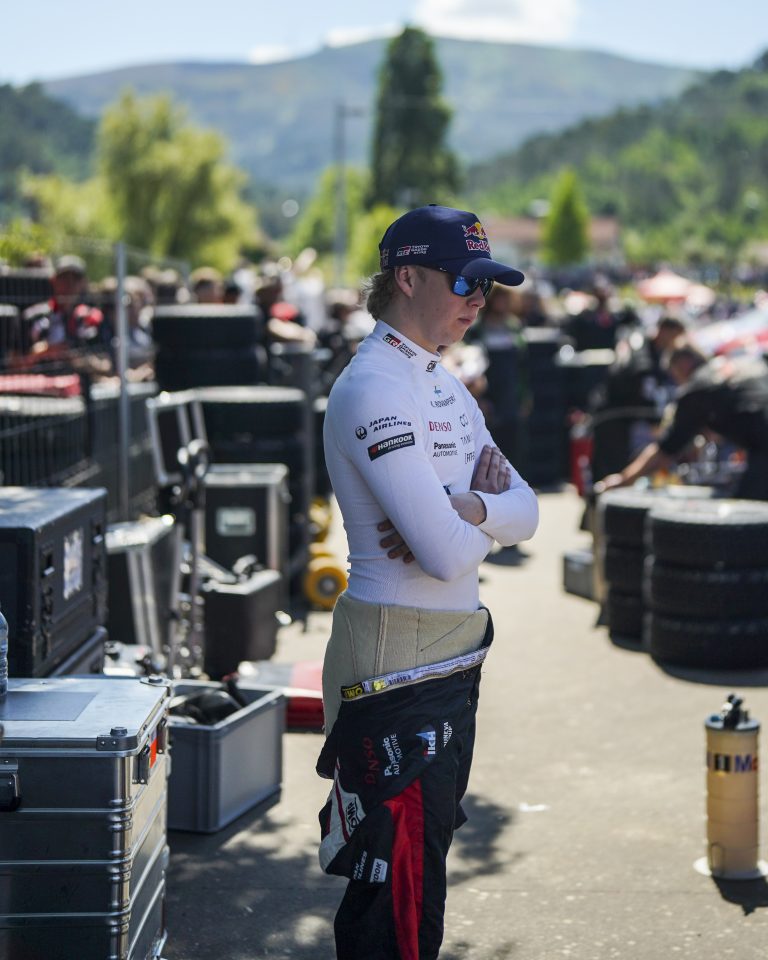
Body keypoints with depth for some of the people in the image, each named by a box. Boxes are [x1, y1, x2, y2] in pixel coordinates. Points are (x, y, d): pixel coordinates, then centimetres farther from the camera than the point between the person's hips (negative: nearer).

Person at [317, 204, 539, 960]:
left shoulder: (444, 386, 14)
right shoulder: (373, 389, -17)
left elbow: (525, 512, 6)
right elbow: (447, 553, -23)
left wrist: (463, 509, -15)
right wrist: (481, 514, -1)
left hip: (453, 655, 10)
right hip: (395, 659, -10)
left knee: (421, 859, 18)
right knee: (402, 885, -4)